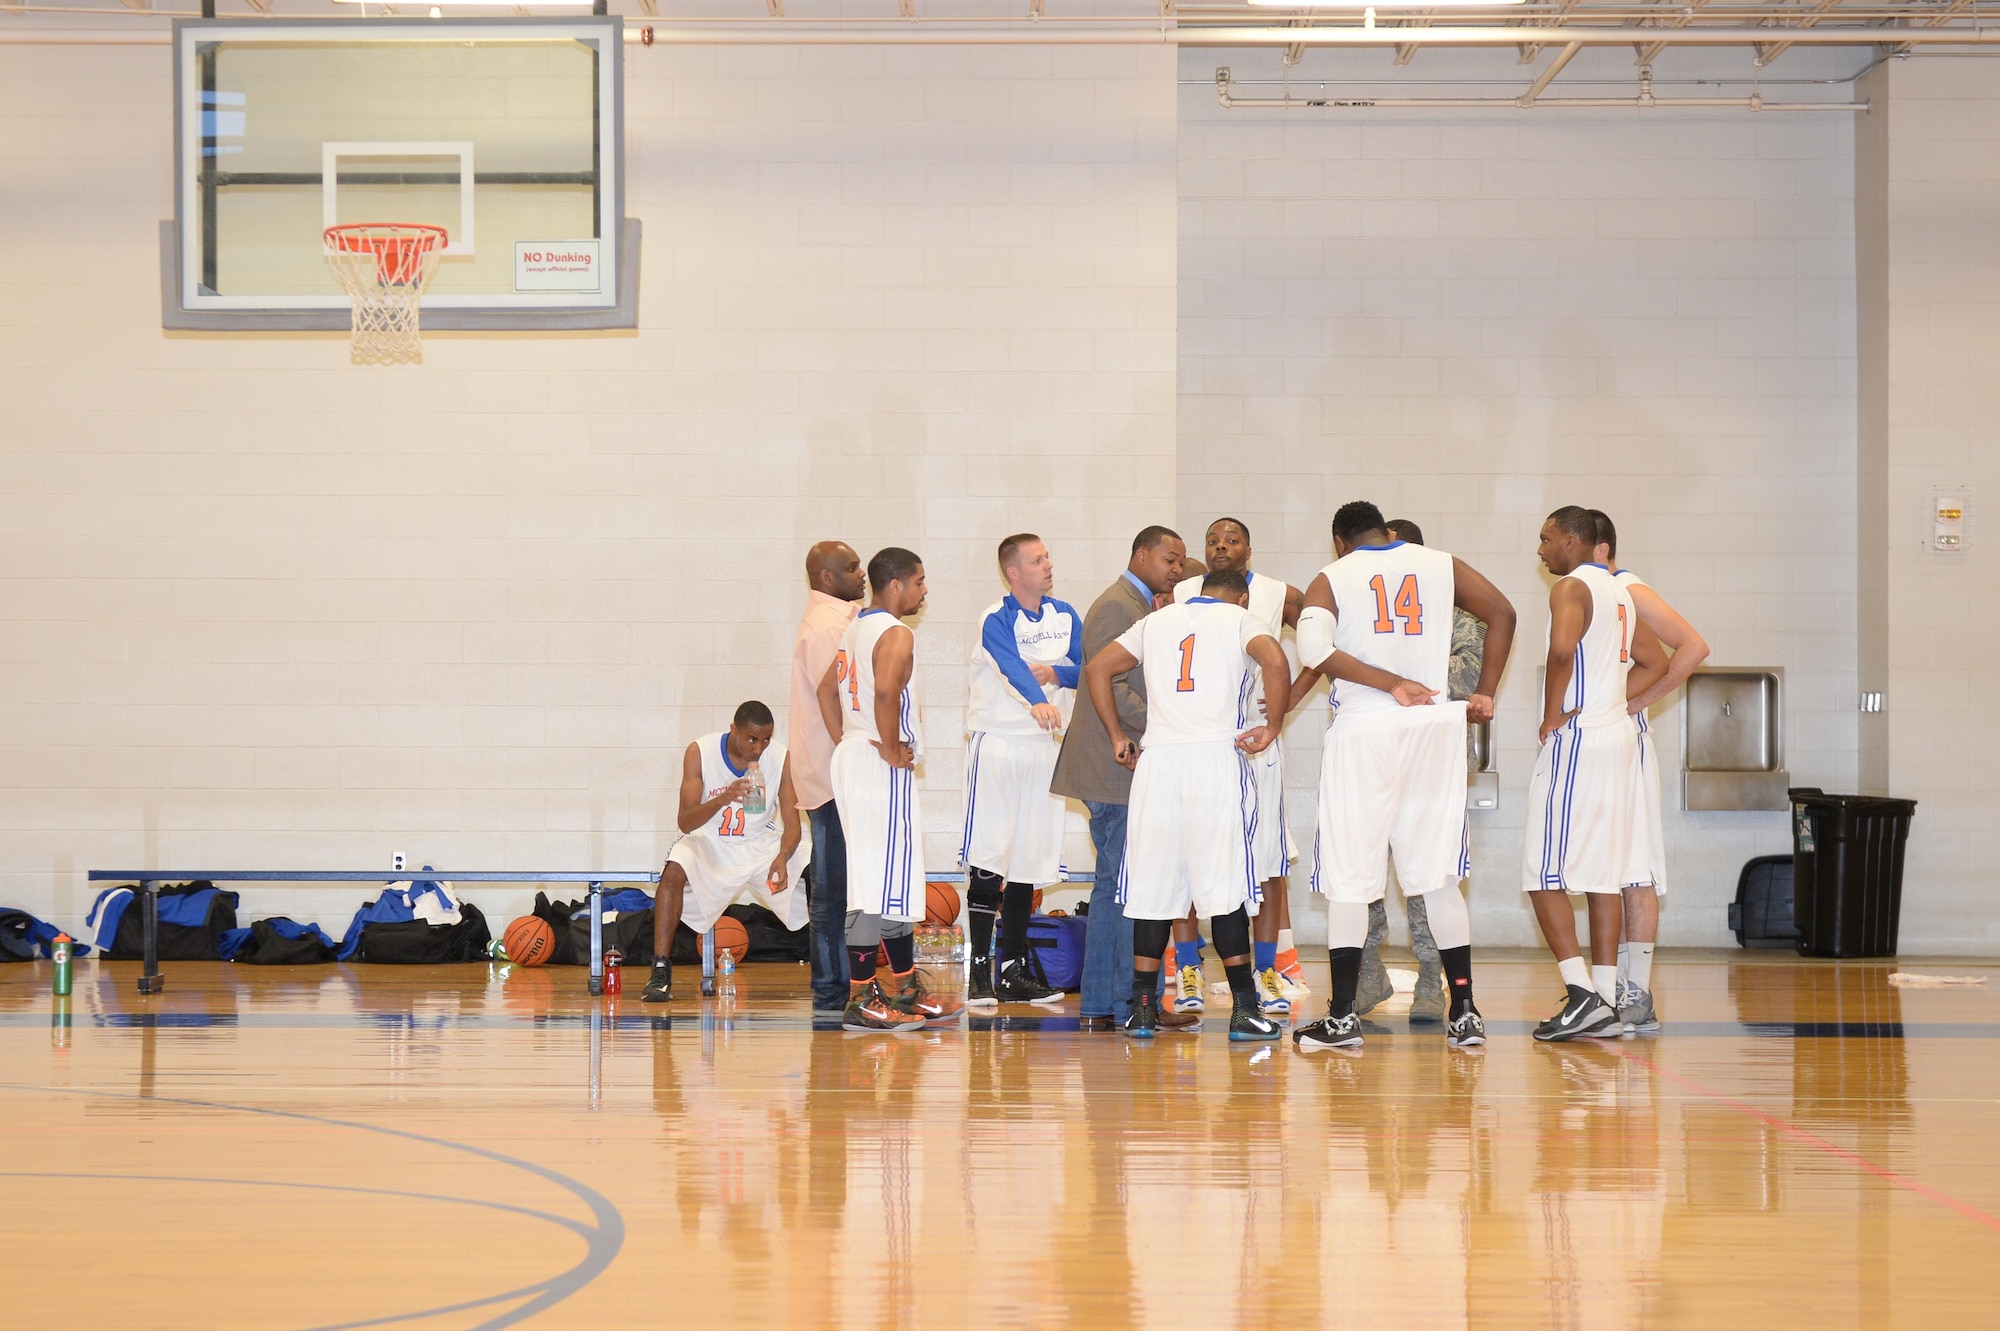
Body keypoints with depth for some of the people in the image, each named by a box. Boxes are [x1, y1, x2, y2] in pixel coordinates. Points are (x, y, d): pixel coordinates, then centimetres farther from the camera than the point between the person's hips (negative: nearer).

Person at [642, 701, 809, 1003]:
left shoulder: (781, 759, -11)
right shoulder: (700, 752, -16)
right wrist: (722, 799, -38)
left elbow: (792, 824, -12)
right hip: (711, 843, -2)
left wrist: (782, 859, -33)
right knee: (674, 871, -33)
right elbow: (685, 822, -19)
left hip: (763, 845, 2)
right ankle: (660, 972, -28)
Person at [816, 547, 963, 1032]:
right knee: (880, 884, -7)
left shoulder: (857, 629, 15)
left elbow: (827, 689, 22)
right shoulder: (896, 634, -14)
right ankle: (861, 1001, -7)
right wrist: (892, 749, -19)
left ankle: (906, 987, 24)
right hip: (884, 769, -10)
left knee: (891, 880, 16)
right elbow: (886, 693, -30)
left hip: (852, 757, 10)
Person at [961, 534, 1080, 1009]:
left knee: (1028, 862, 9)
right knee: (988, 860, -11)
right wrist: (1038, 701, -51)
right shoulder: (996, 619, -13)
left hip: (1042, 747, 6)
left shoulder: (1065, 616, 8)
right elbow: (1012, 665, -33)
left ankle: (1013, 971, 16)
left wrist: (1056, 674, -15)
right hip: (996, 742, -6)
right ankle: (979, 972, -10)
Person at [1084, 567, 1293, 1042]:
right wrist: (1272, 725, -2)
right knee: (1224, 883, -3)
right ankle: (1244, 1009, -3)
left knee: (1153, 884, 6)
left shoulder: (1158, 620, 21)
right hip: (1217, 754, -3)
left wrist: (1117, 736, 18)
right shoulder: (1241, 620, 8)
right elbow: (1276, 662, -13)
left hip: (1156, 758, 3)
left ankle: (1143, 1008, 7)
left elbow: (1096, 669, 17)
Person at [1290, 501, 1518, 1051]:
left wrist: (1391, 683, -13)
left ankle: (1342, 1016, 1)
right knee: (1438, 876, 9)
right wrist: (1484, 695, 9)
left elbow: (1313, 647, -14)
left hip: (1363, 731, -3)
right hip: (1434, 729, 3)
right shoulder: (1441, 565, 13)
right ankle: (1464, 1012, 5)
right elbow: (1502, 614, 7)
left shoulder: (1331, 578, 5)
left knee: (1349, 881, 3)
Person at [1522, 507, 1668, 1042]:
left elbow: (1562, 649, -30)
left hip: (1576, 739, -9)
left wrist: (1554, 715, -18)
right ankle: (1606, 1004, 9)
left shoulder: (1571, 587, -11)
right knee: (1603, 876, 10)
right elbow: (1654, 663, 23)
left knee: (1543, 876, -6)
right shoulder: (1618, 592, 17)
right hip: (1617, 736, 9)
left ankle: (1583, 995, -16)